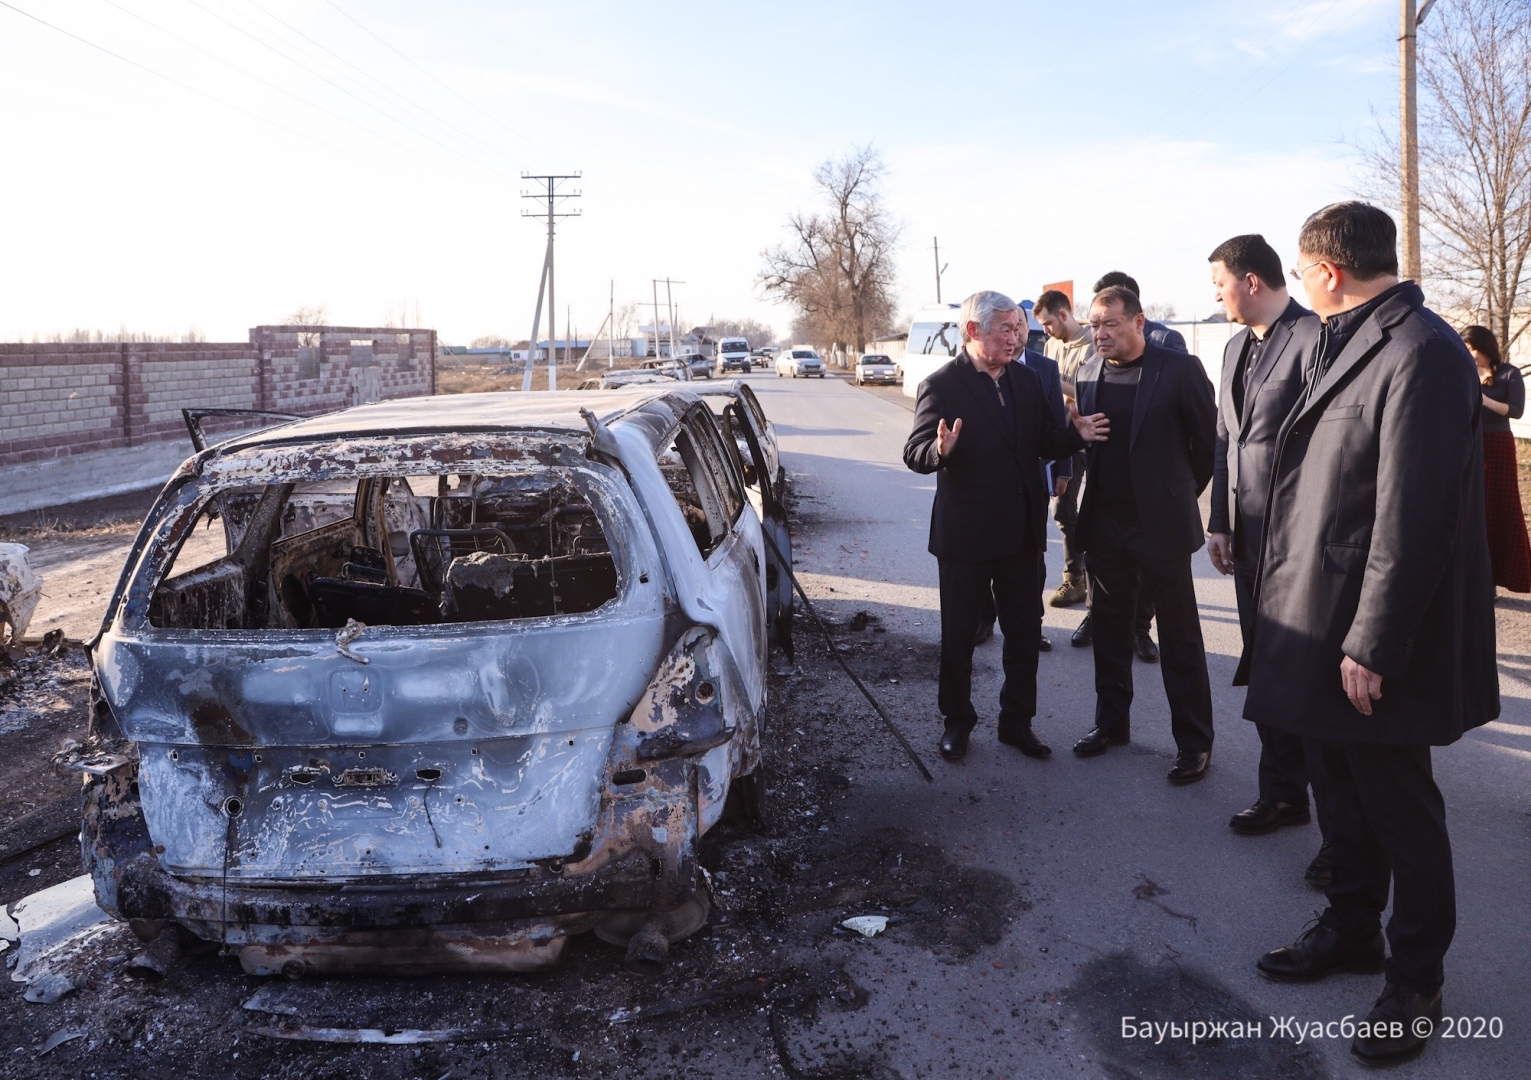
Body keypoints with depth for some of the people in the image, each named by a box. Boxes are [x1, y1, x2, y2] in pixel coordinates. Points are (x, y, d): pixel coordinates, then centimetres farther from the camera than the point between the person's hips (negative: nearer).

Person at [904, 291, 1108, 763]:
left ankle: (1017, 720, 27)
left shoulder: (1026, 380, 6)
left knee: (1024, 631, 12)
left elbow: (1044, 444, 10)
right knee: (958, 634, 10)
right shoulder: (942, 385, -11)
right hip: (965, 534, -5)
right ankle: (957, 721, 27)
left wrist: (1076, 434, -10)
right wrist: (941, 451, -39)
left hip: (1021, 530, 5)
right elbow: (915, 453, -18)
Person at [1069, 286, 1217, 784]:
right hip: (1104, 523, 5)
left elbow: (1209, 437, -4)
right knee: (1109, 628, 14)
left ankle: (1193, 741, 14)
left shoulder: (1179, 368, -9)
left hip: (1161, 522, -5)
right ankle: (1112, 723, 29)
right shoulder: (1087, 373, 6)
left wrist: (1186, 490, 2)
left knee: (1180, 637, 4)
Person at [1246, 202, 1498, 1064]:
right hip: (1331, 624, 9)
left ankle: (1416, 982, 25)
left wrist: (1371, 644, -22)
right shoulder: (1354, 345, 10)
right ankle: (1353, 930, 39)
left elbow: (1412, 518, -24)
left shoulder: (1419, 353, -20)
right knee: (1348, 791, 21)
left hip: (1375, 641, -9)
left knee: (1400, 809, 7)